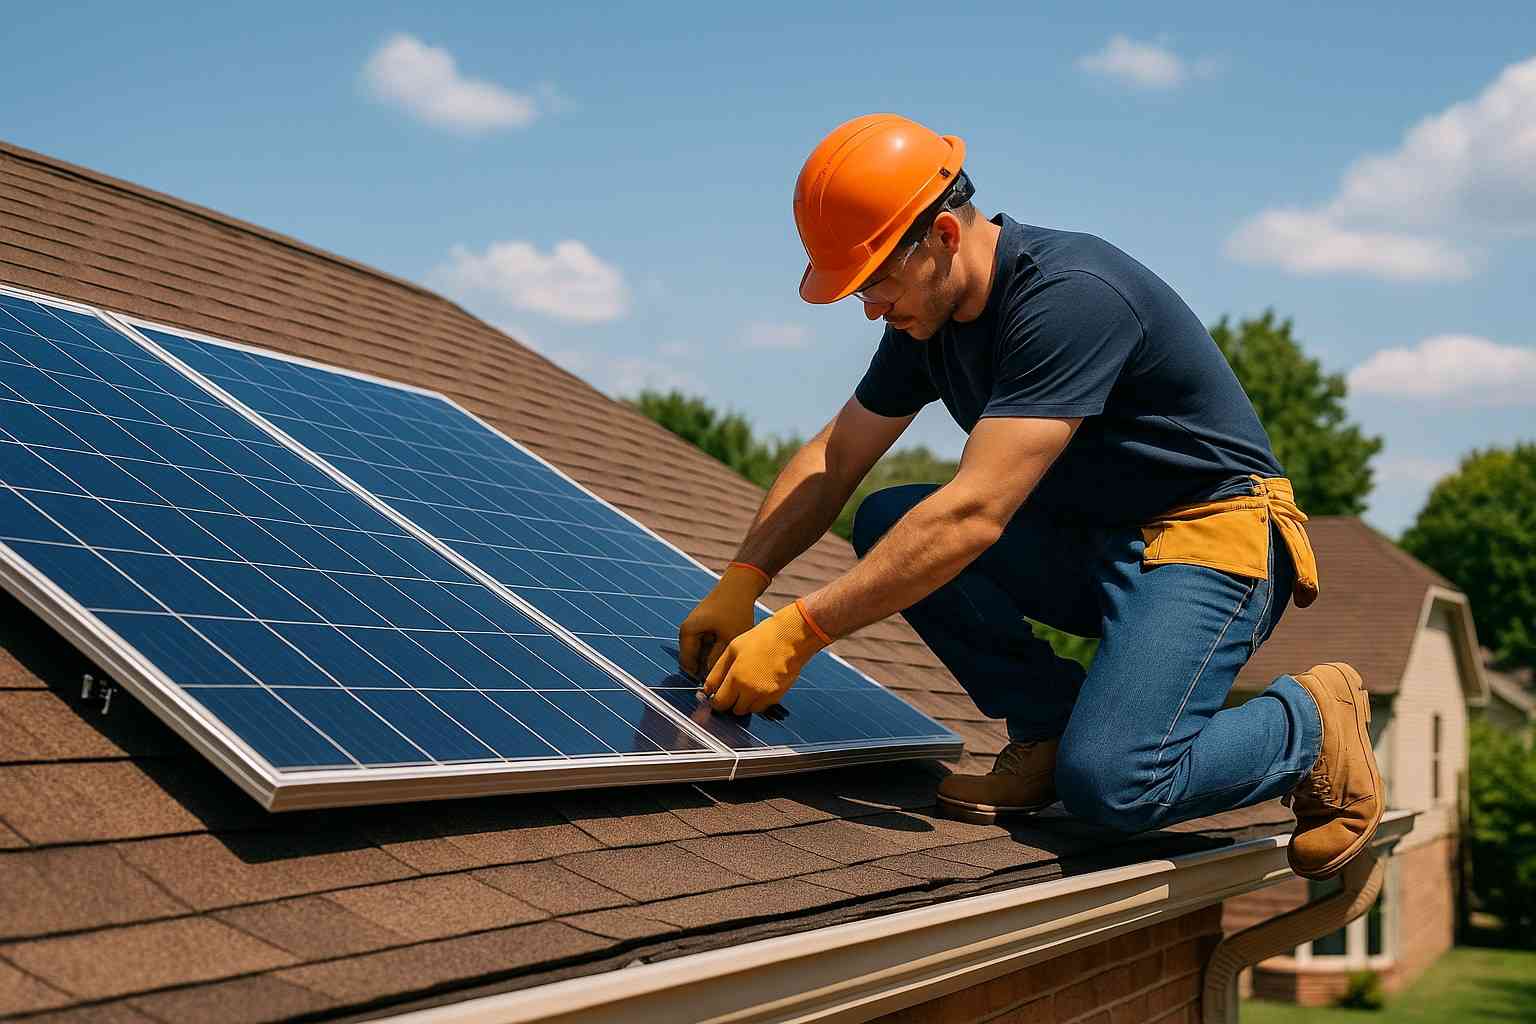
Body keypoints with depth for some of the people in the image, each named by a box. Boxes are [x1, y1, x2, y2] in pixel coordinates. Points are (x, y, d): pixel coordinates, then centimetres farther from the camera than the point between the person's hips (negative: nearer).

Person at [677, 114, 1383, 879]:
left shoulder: (1071, 296, -27)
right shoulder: (927, 315, 2)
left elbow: (973, 515, -33)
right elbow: (832, 459, 9)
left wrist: (796, 636, -32)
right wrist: (740, 585, -6)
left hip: (1213, 536, -8)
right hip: (1089, 539, 8)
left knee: (1106, 784, -28)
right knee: (886, 524, -9)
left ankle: (1312, 727, 0)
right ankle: (1048, 725, -1)